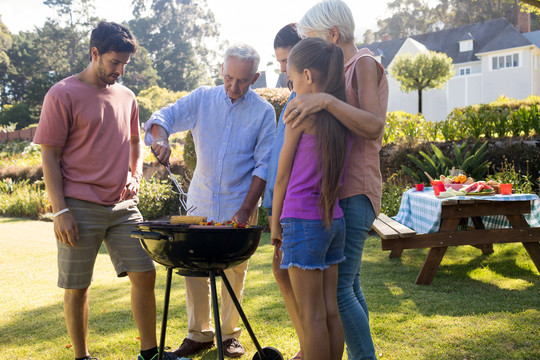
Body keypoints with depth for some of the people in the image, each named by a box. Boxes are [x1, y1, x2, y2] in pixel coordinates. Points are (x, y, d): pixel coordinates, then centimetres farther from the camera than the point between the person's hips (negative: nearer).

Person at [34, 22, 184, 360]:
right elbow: (50, 157, -7)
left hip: (123, 206, 5)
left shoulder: (126, 96, 12)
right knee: (78, 286, 4)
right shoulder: (63, 95, -5)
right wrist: (60, 211, -12)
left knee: (145, 273, 2)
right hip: (80, 208, -5)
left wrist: (136, 175, 8)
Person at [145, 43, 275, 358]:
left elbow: (264, 164, -4)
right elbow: (164, 117, 0)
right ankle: (199, 333, 16)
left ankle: (230, 334, 21)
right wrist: (160, 138, -25)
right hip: (201, 202, 2)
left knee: (235, 271, 6)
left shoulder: (264, 111, -2)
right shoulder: (202, 99, 3)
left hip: (239, 205, -2)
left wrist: (246, 209, -11)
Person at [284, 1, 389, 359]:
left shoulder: (365, 64, -7)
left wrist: (327, 100, -32)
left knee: (337, 288, -13)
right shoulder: (345, 71, 20)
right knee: (349, 285, 13)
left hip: (355, 194, -10)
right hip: (344, 192, 10)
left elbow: (374, 125, -23)